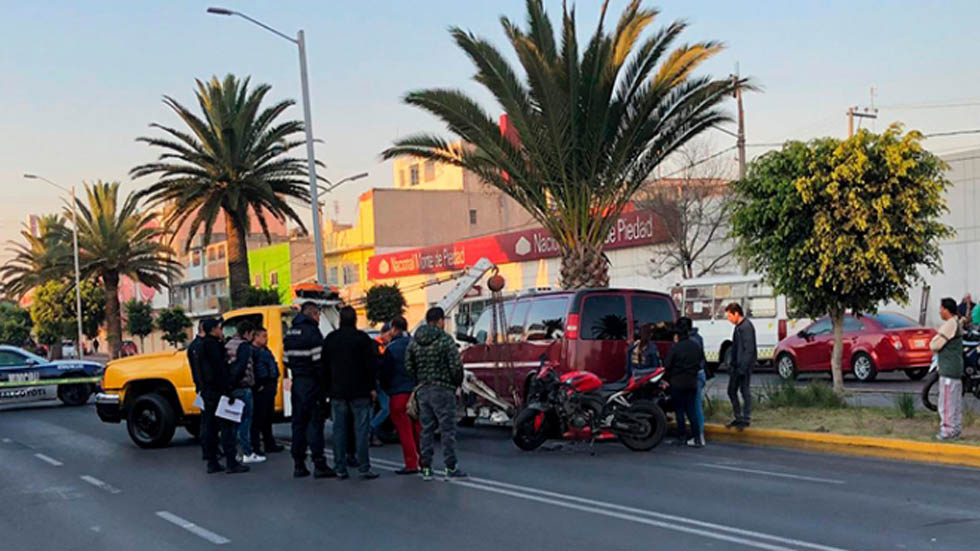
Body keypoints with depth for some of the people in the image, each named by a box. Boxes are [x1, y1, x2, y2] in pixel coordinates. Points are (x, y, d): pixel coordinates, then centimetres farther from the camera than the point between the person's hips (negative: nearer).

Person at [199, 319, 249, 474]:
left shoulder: (203, 345, 18)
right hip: (218, 391, -10)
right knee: (226, 427, -9)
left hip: (208, 392, 10)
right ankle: (231, 463, -10)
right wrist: (228, 390, -19)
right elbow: (220, 369, -19)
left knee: (211, 428, 10)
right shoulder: (213, 345, -13)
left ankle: (212, 463, 13)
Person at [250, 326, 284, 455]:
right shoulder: (251, 351, -13)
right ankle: (255, 447, -1)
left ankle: (270, 444, 24)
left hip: (269, 389, 10)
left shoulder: (266, 351, 18)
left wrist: (274, 383, 19)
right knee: (258, 419, -6)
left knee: (268, 419, 16)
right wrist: (257, 386, -18)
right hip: (260, 391, -10)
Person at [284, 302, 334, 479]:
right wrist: (324, 382, -7)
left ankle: (298, 464, 13)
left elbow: (287, 359, 13)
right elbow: (318, 359, -17)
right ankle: (319, 464, -7)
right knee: (315, 421, -6)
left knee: (299, 422, 11)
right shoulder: (312, 331, -12)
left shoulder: (290, 333, 13)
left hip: (297, 382, 7)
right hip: (311, 382, -7)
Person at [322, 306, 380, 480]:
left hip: (337, 392, 4)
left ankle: (340, 469, 5)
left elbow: (324, 366, 11)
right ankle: (364, 468, -5)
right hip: (359, 392, -3)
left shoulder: (330, 339, 8)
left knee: (339, 430, 5)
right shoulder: (362, 338, -4)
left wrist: (328, 388, 16)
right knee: (361, 429, -2)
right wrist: (372, 387, 0)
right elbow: (371, 364, -6)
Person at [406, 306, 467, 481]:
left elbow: (408, 366, 7)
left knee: (426, 429, 11)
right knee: (447, 429, 0)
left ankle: (426, 467, 11)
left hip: (423, 391, 6)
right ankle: (451, 468, 1)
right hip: (442, 390, -6)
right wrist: (457, 383, 3)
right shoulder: (445, 339, -10)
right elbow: (456, 366, -13)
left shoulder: (414, 342, 7)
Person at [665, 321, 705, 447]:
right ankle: (697, 438, 2)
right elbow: (701, 361, 12)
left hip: (677, 383, -5)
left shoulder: (675, 348, -11)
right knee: (691, 410, 9)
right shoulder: (696, 347, 7)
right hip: (692, 382, 5)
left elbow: (668, 366, -9)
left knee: (679, 410, 5)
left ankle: (682, 437, 5)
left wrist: (667, 380, 3)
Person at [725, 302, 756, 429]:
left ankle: (746, 419, 7)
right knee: (731, 391, 13)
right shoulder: (738, 327, 13)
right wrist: (731, 364, 17)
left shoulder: (746, 327, -17)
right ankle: (738, 418, 22)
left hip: (744, 366, -10)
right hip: (736, 366, 10)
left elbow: (749, 349, -22)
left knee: (745, 391, -1)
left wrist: (743, 367, -23)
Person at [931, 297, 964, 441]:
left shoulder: (949, 324, -17)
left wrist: (933, 340, 3)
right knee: (956, 401, 14)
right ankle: (956, 428, 20)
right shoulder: (957, 323, 16)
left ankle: (947, 430, -7)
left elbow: (935, 345, -17)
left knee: (946, 402, -8)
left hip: (948, 370, -10)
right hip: (957, 369, 10)